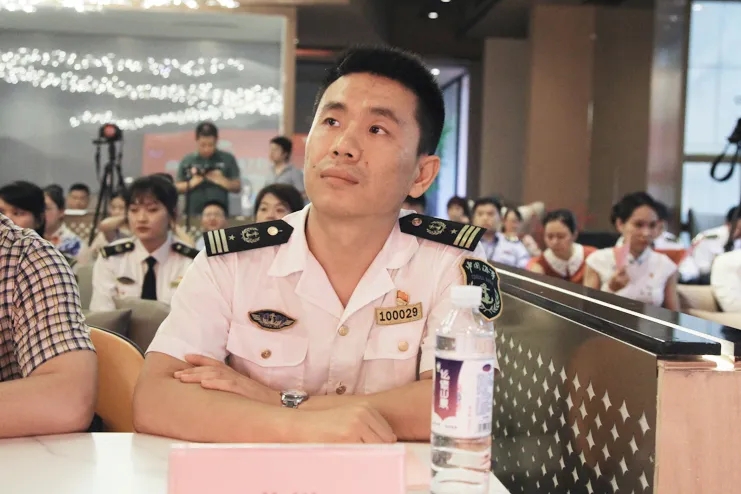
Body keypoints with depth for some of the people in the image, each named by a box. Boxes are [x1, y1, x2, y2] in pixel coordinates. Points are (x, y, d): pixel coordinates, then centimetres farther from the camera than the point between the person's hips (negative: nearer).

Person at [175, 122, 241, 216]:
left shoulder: (227, 159, 5)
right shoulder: (187, 161, 7)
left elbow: (237, 187, 5)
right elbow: (177, 188, 8)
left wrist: (220, 180, -13)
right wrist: (192, 183, -10)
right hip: (193, 215, 1)